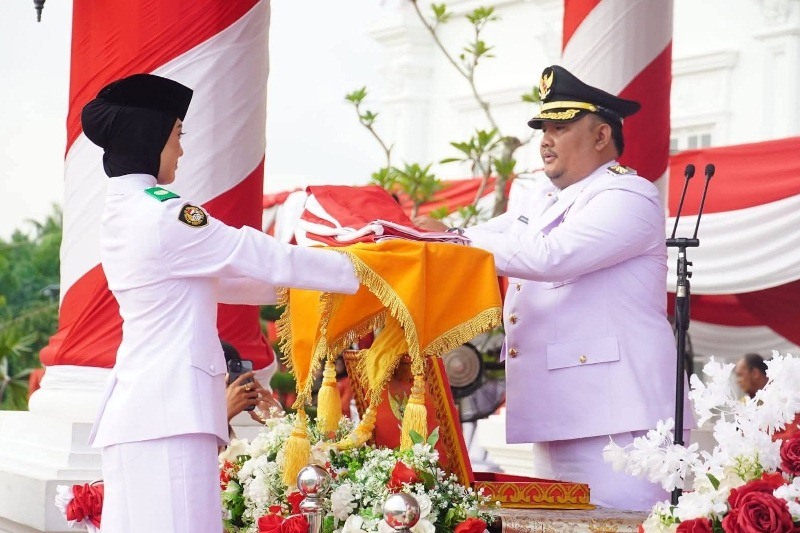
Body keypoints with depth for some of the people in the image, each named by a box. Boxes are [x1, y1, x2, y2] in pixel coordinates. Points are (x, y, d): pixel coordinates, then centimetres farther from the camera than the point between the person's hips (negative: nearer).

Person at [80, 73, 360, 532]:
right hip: (168, 409, -10)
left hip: (140, 407, 10)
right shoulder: (162, 215, -13)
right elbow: (263, 257, -7)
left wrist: (283, 282, 29)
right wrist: (353, 271, 5)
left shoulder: (122, 215, 16)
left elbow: (210, 280, 26)